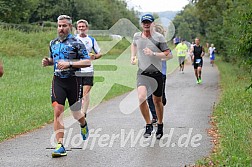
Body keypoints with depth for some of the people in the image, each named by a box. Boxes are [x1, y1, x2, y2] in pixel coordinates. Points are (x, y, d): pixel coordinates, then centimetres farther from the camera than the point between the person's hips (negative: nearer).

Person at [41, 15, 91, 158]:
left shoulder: (76, 43, -6)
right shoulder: (53, 43, 11)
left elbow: (87, 62, -11)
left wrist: (69, 63, -21)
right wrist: (48, 62, 4)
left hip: (73, 80, -3)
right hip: (58, 80, 3)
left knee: (76, 113, 8)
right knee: (58, 111, -12)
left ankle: (84, 125, 47)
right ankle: (60, 146, -13)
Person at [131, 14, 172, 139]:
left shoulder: (158, 37, -6)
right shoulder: (137, 36, 6)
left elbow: (167, 54, -6)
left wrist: (153, 54, -18)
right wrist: (133, 56, 15)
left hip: (156, 72, -1)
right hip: (142, 72, 1)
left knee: (157, 101, 11)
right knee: (141, 98, -21)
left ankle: (160, 125, 32)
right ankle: (148, 125, -5)